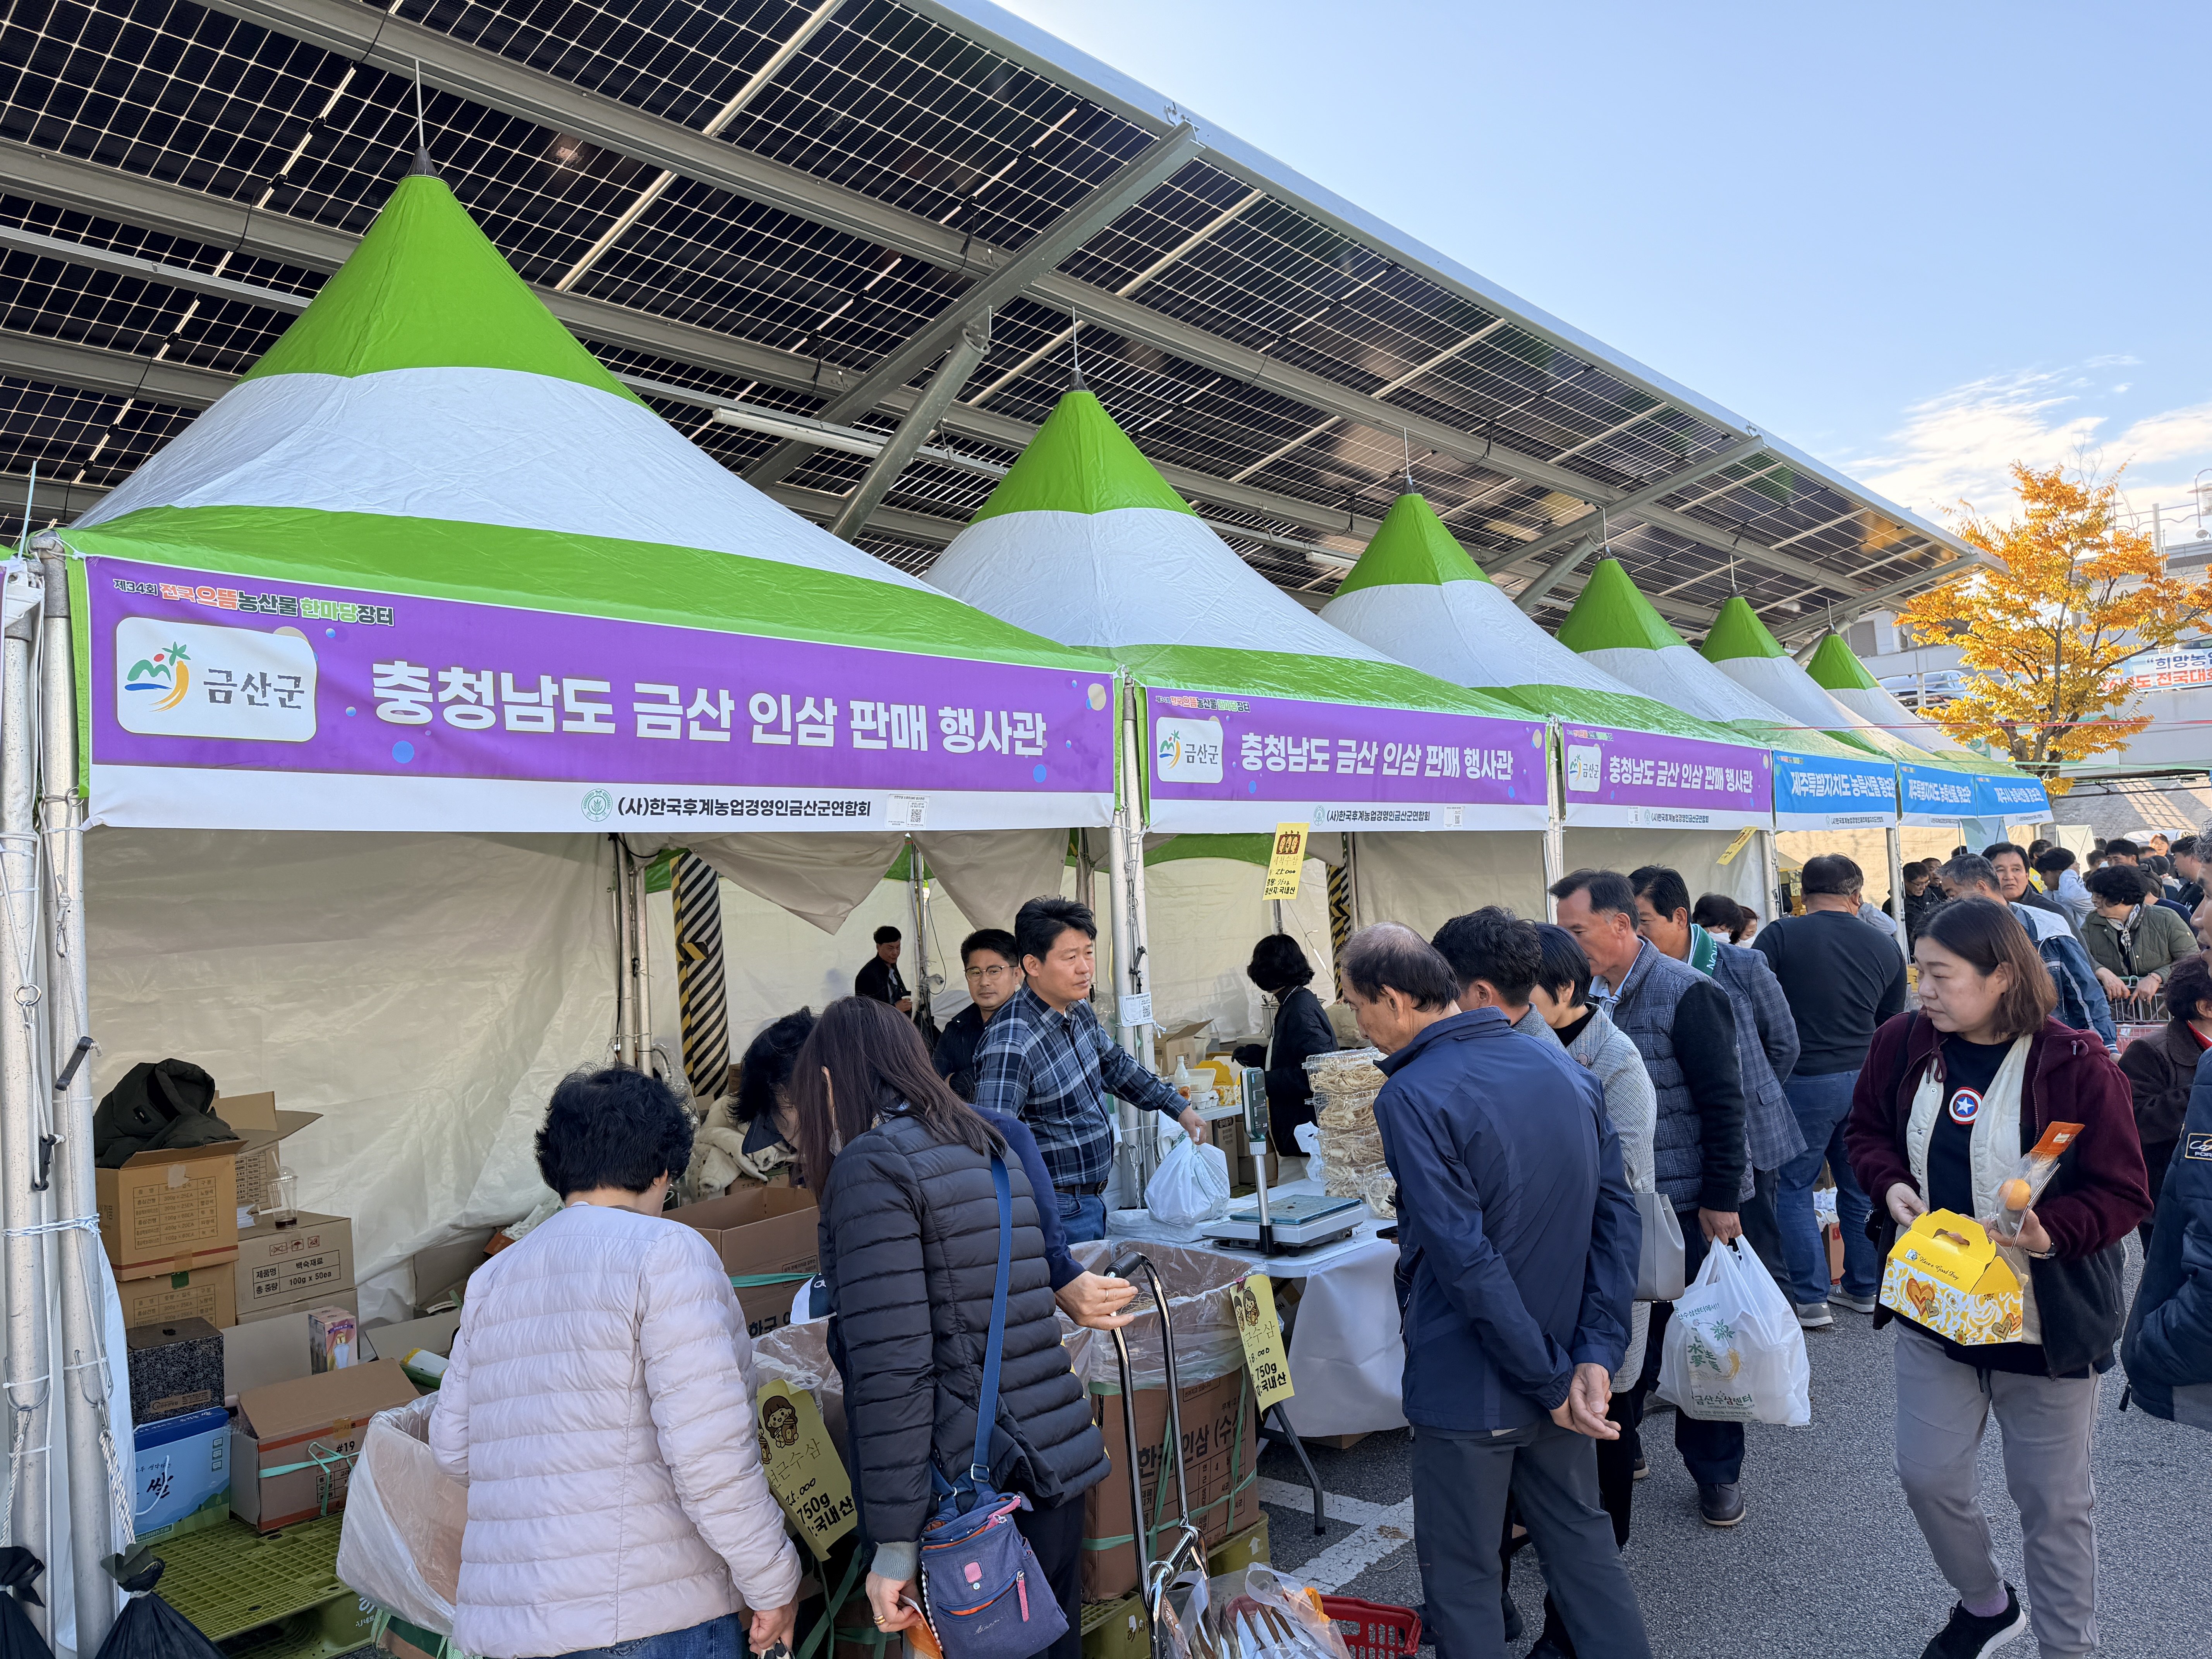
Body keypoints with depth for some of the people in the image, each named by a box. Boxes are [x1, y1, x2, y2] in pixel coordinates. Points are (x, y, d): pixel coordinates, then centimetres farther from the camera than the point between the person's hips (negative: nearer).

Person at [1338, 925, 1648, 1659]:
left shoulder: (1411, 1097, -20)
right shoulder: (1565, 1068, 1)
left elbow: (1466, 1260, -24)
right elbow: (1617, 1214, 0)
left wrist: (1551, 1379, -15)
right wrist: (1595, 1355, -3)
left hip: (1471, 1385, -6)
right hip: (1566, 1365, 7)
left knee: (1463, 1574, 11)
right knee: (1581, 1537, 24)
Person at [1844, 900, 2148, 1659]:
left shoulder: (2076, 1065, -18)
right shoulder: (1904, 1043, -6)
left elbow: (2122, 1194, -12)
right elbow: (1866, 1131, 9)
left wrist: (2053, 1230, -30)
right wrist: (1890, 1184, -11)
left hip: (2044, 1321, -4)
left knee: (2053, 1500, 13)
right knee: (1928, 1476, 12)